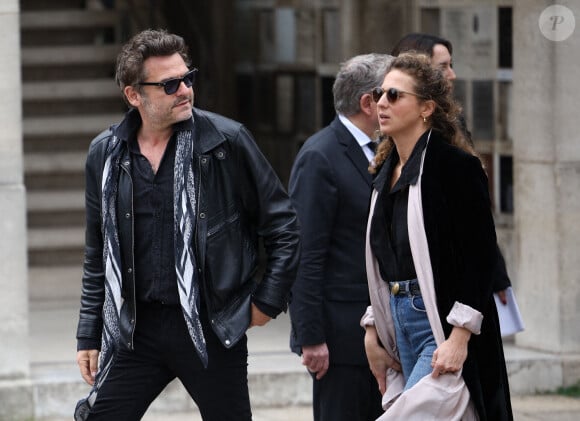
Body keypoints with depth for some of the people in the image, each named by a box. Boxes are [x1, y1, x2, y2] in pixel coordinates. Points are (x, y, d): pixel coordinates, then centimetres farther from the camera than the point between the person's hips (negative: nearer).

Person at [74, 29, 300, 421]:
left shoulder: (227, 141, -5)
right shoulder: (105, 154, 5)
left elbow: (284, 227, 3)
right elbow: (98, 256, 14)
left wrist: (267, 300, 0)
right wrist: (89, 336, 12)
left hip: (211, 329, -2)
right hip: (134, 330, 3)